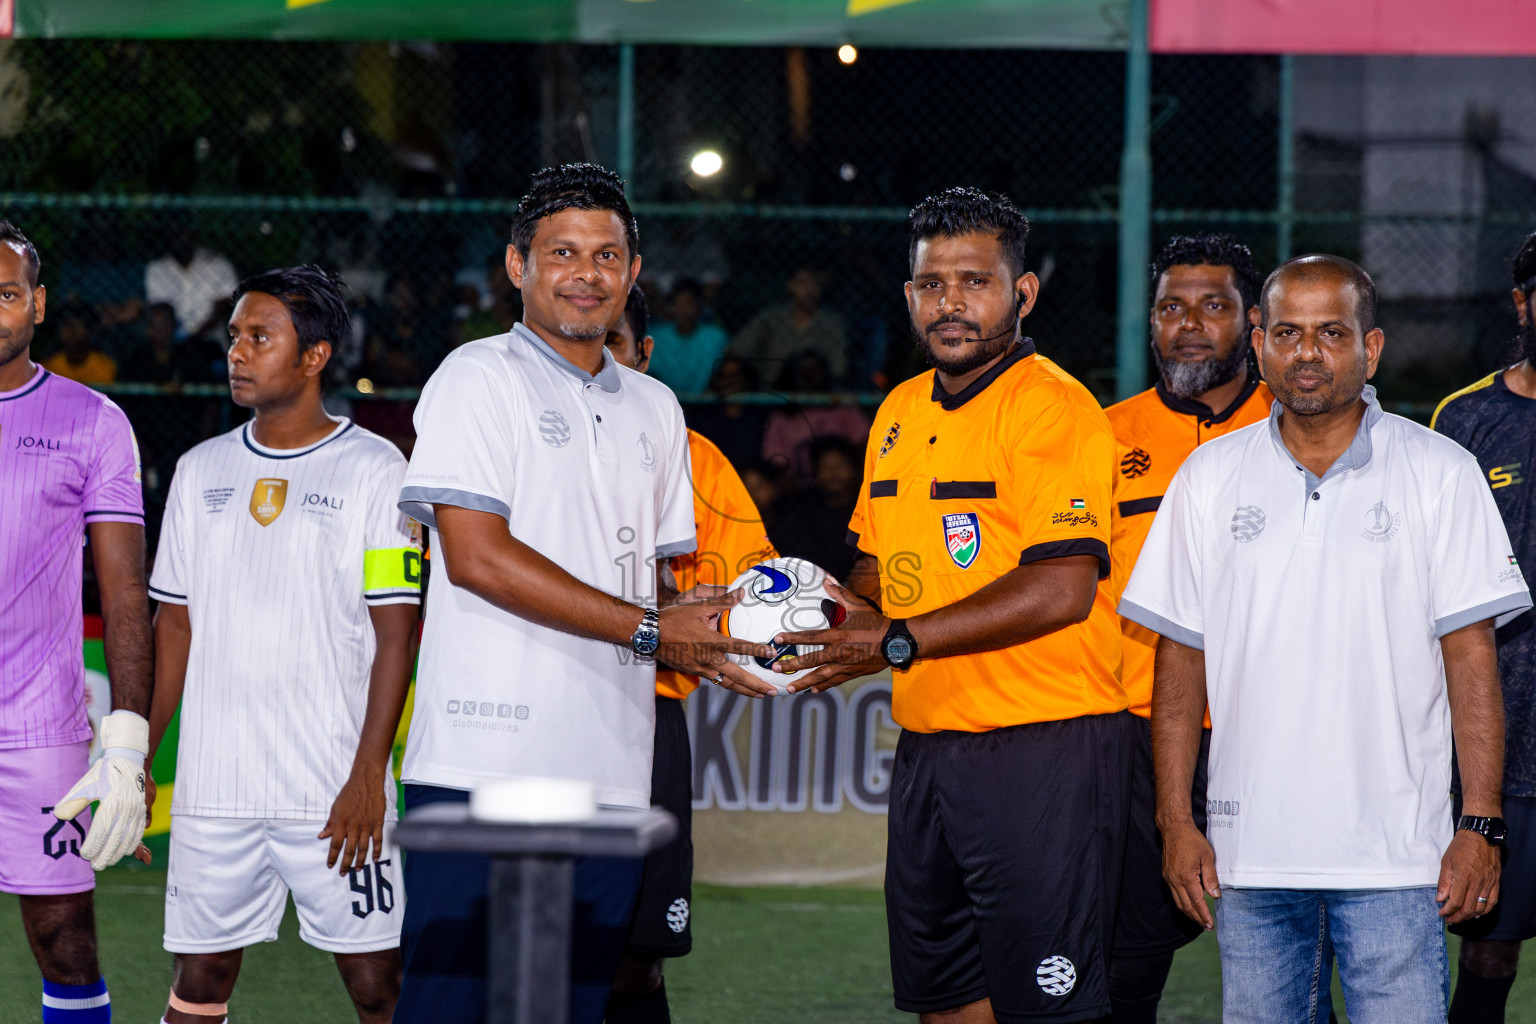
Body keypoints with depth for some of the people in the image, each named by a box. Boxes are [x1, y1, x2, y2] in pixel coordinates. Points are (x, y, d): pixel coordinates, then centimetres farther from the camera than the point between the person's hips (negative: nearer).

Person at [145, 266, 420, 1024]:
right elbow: (175, 626, 16)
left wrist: (367, 774, -13)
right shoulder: (201, 470, 12)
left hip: (336, 788, -4)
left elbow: (396, 631, -6)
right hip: (212, 786, 4)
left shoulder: (373, 469, -2)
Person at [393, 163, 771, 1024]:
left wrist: (711, 633, 1)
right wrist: (648, 629, -11)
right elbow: (476, 556, -11)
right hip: (483, 759, -6)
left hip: (611, 771, 6)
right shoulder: (479, 379, 0)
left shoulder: (654, 410, 20)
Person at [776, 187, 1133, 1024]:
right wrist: (849, 603, 4)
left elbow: (1062, 589, -21)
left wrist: (897, 641, -20)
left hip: (1040, 746, -8)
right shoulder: (900, 412, 15)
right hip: (926, 746, 8)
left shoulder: (1053, 409, -11)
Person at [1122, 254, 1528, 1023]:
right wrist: (1176, 820, 3)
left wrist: (1480, 824, -7)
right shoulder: (1210, 477, 9)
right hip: (1250, 852, 3)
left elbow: (1471, 658, 0)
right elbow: (1181, 658, 10)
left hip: (1394, 853, -2)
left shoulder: (1441, 474, 2)